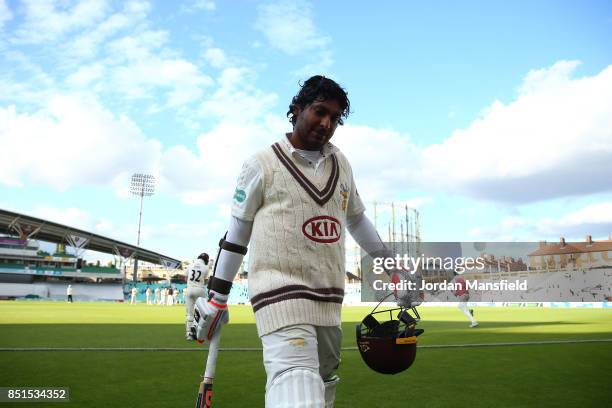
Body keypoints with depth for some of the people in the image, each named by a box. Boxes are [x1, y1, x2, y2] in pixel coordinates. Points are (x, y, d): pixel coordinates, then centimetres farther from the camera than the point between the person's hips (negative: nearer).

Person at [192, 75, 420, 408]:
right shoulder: (262, 164, -1)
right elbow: (237, 232, 3)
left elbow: (357, 219, 25)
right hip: (280, 292, -6)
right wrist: (217, 297, 6)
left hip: (329, 299, 6)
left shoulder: (341, 164, 13)